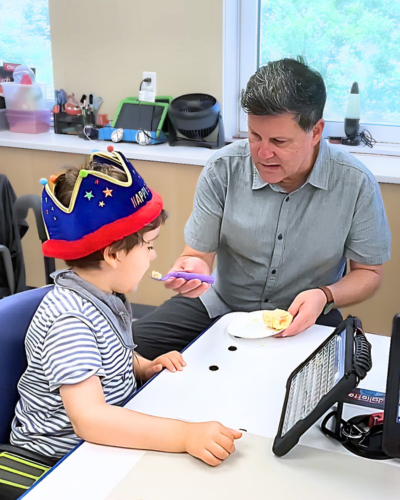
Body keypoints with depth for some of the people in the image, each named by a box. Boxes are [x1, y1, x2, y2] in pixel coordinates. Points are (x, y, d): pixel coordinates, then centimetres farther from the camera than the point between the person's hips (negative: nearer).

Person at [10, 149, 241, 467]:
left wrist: (144, 367, 2)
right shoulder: (70, 319, -26)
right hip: (60, 456, -8)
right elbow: (89, 418, -35)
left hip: (106, 437, 8)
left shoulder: (105, 294, 2)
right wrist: (186, 435, -41)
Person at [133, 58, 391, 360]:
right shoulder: (223, 170, -13)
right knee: (134, 346, -18)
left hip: (305, 316, -1)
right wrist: (192, 269, -33)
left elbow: (369, 273, -2)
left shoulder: (357, 184, -15)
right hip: (221, 306, 2)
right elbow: (198, 254, -7)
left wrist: (325, 297, -23)